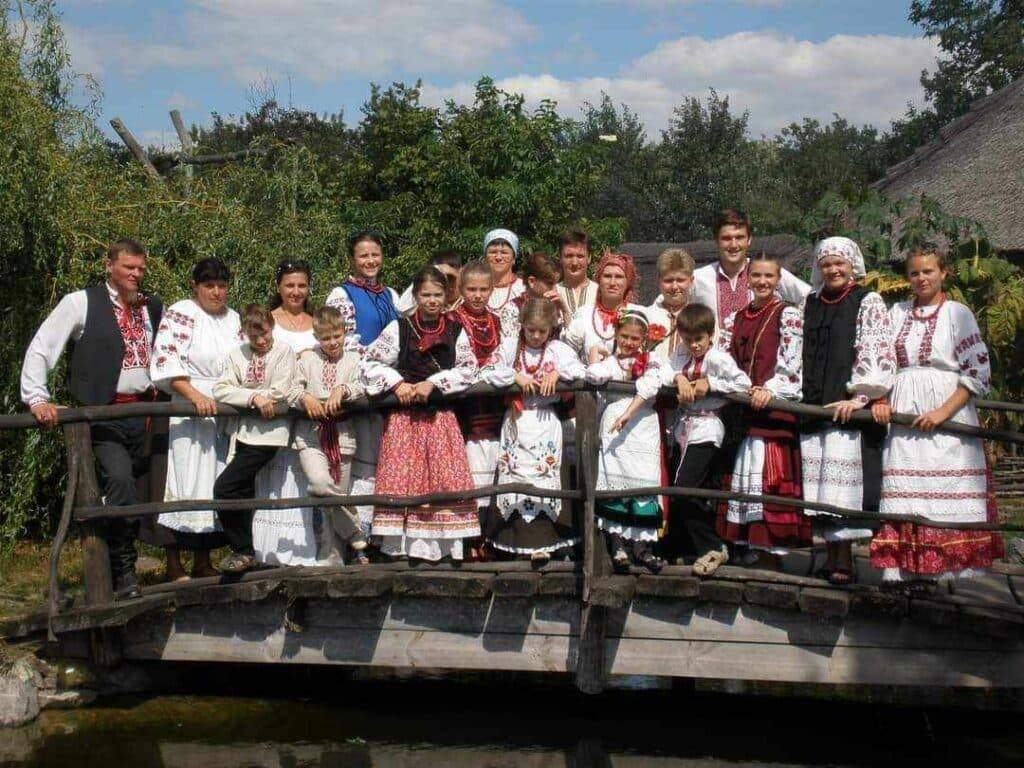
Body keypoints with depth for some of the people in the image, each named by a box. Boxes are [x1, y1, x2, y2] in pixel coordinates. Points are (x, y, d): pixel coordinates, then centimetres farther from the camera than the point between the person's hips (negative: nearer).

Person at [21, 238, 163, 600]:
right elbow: (40, 349, -5)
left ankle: (121, 567, 20)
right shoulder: (81, 303, -2)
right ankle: (123, 573, -11)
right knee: (120, 480, -22)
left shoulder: (154, 309, 12)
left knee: (130, 490, 6)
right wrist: (37, 398, -15)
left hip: (141, 412, 5)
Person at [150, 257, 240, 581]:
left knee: (217, 486, 8)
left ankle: (203, 563, 18)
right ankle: (174, 565, 3)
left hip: (227, 415, 6)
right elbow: (167, 362, -15)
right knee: (187, 483, -6)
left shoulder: (234, 320, 15)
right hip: (190, 413, -6)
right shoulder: (179, 314, -5)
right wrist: (196, 396, -24)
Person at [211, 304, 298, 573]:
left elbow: (280, 393, -12)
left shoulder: (283, 352, -2)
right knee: (243, 493, 11)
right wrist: (254, 398, -15)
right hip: (245, 431, 6)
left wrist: (245, 394, -2)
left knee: (225, 487, -14)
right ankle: (243, 552, 23)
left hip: (268, 433, -6)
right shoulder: (238, 354, 9)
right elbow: (221, 390, -3)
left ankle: (242, 551, -2)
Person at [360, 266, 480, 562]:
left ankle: (444, 544, 0)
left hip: (440, 415, 1)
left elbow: (468, 369, -2)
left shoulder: (455, 331, 7)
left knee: (445, 478, -3)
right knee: (404, 478, -7)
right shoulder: (399, 328, 3)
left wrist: (433, 383, -11)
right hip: (404, 415, -1)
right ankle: (403, 544, -6)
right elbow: (369, 363, 1)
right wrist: (397, 384, -11)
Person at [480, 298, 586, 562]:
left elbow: (581, 370, -3)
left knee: (544, 474, -2)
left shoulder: (558, 349, 2)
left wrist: (557, 373, -17)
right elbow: (487, 372, -3)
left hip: (545, 421, 0)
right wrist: (516, 376, -14)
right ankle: (524, 539, 4)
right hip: (517, 421, 0)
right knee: (516, 474, -2)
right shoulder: (510, 346, 2)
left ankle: (542, 539, 1)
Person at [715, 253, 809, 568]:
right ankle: (760, 552, 14)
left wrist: (770, 389, -22)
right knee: (743, 481, 7)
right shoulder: (736, 318, 18)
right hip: (742, 411, 6)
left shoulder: (788, 315, -1)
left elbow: (790, 363, -9)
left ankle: (772, 554, -5)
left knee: (771, 480, -8)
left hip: (774, 408, -6)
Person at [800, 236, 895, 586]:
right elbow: (798, 354, 21)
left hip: (850, 408, -5)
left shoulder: (869, 302, 1)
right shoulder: (810, 304, 17)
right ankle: (831, 557, 11)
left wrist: (858, 397, -16)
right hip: (814, 406, 5)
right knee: (820, 483, 4)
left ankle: (845, 561, -4)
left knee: (844, 483, -8)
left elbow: (877, 355, -8)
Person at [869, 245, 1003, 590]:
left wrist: (944, 411, -13)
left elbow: (979, 371, -5)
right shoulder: (897, 312, 13)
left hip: (948, 418, -3)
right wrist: (881, 401, -1)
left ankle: (938, 570, -3)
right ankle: (910, 572, 1)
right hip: (903, 415, 3)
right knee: (905, 495, -2)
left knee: (946, 495, -6)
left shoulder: (957, 313, 0)